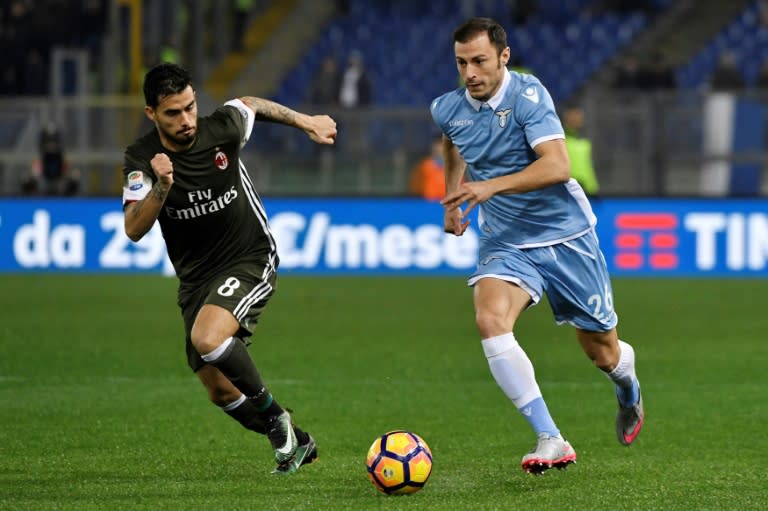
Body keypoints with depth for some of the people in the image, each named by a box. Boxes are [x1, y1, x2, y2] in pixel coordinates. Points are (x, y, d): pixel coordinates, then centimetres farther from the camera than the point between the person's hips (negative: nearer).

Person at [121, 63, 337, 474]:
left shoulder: (222, 128, -13)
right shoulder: (141, 159, -14)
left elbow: (250, 105, 12)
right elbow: (134, 229, -24)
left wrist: (306, 122, 15)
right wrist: (162, 187, -39)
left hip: (251, 260, -3)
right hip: (196, 278, 4)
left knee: (207, 337, -31)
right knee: (220, 391, 4)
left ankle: (274, 416, -9)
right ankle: (295, 443, 28)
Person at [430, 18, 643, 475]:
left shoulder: (527, 94, -18)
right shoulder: (448, 110, -2)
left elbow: (557, 166, -30)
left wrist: (492, 186, -40)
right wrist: (453, 196, 17)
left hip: (566, 233, -3)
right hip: (505, 242, 3)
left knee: (603, 353, 7)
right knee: (490, 321, -28)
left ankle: (629, 389, 48)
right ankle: (551, 441, -28)